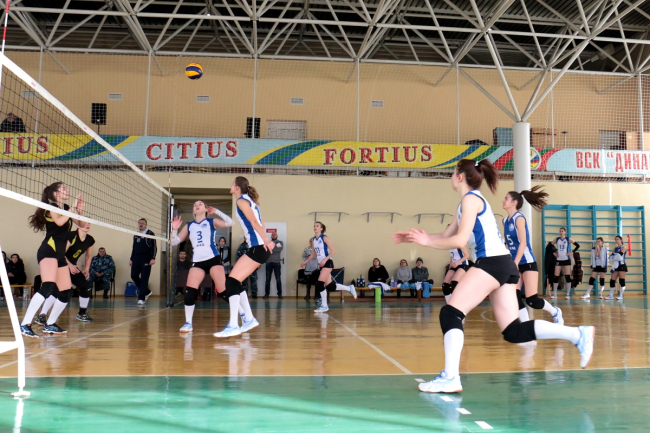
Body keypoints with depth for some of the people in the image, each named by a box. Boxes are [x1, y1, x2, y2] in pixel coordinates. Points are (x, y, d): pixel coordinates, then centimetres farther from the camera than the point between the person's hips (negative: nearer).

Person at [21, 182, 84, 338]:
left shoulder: (66, 208, 17)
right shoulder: (52, 207, -4)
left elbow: (81, 225, 18)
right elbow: (59, 221, -24)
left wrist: (80, 211, 1)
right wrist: (72, 208, -14)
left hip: (60, 255, 9)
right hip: (48, 251, -9)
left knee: (66, 292, 7)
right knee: (48, 287, -26)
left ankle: (50, 325, 19)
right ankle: (25, 325, -27)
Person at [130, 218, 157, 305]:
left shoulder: (150, 234, -2)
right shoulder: (135, 235, 16)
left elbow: (154, 247, -5)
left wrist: (153, 258, -14)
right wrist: (131, 259, 19)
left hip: (146, 259, -6)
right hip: (136, 259, 6)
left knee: (144, 279, -6)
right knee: (134, 276, 0)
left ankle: (141, 298, -2)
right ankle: (146, 292, 19)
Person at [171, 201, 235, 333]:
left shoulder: (211, 222, 7)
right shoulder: (189, 226, 16)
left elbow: (229, 223, -9)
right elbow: (174, 242, 13)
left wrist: (216, 211, -6)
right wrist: (174, 229, -2)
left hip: (213, 259, -3)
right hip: (197, 262, 3)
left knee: (223, 290, -9)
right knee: (190, 291, -11)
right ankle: (188, 323, 1)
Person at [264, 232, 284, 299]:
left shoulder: (280, 242, 9)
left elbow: (280, 249, -10)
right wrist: (275, 248, -9)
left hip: (277, 262, -1)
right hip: (269, 262, 2)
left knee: (278, 279, -2)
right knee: (268, 279, 2)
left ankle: (279, 293, 5)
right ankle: (267, 293, 7)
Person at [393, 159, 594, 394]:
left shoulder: (471, 199, -5)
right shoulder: (469, 202, 23)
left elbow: (460, 240, -14)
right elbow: (447, 235, 23)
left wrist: (427, 241, -5)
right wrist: (414, 237, 17)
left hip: (492, 262, -10)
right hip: (503, 265, 10)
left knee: (450, 313, -10)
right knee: (513, 332, 6)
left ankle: (450, 377, -15)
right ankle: (578, 334, 3)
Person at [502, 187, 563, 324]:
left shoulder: (519, 218, -14)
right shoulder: (505, 220, 8)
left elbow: (523, 243, -20)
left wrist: (515, 264, -26)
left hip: (527, 262, -7)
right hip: (515, 264, 7)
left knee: (532, 300, -6)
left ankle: (555, 312, 21)